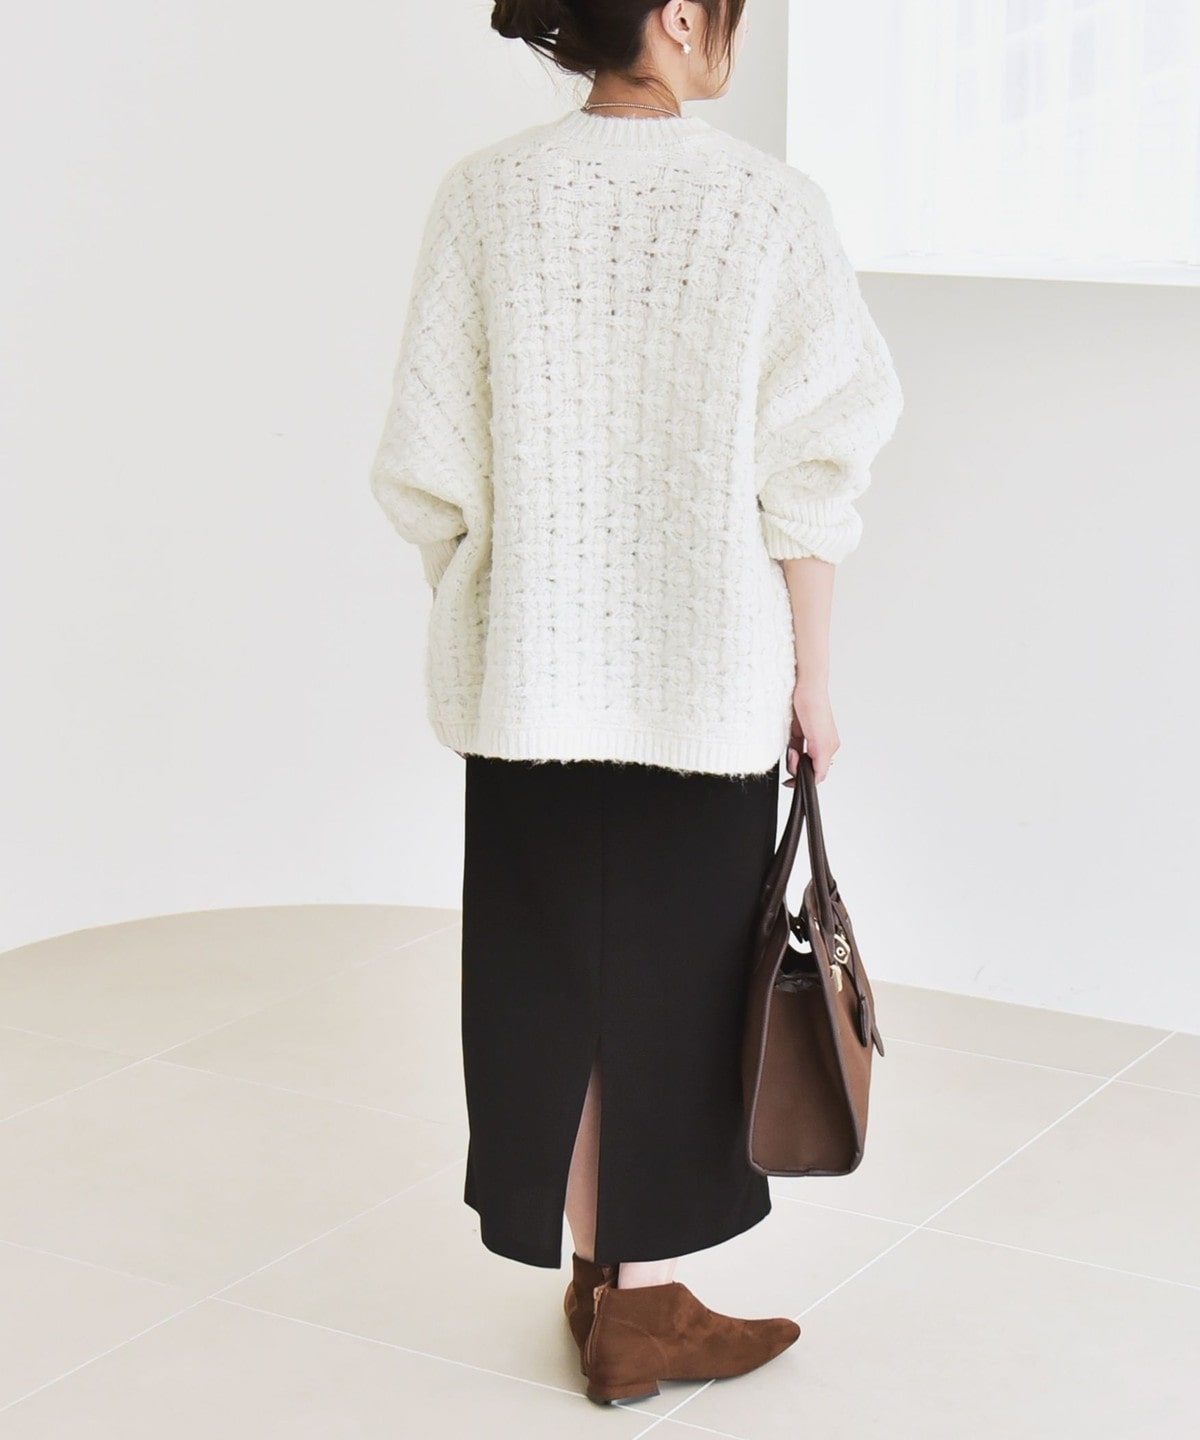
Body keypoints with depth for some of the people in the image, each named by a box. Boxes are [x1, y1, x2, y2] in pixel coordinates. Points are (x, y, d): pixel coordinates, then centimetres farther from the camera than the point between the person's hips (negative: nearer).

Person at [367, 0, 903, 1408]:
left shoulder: (482, 197, -6)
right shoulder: (766, 200, -13)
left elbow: (430, 468, -3)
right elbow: (809, 472, -11)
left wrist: (475, 619, 11)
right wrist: (812, 669, -1)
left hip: (530, 669, 3)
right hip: (707, 672, -2)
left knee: (549, 974, 15)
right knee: (675, 982, 11)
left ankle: (597, 1271, 30)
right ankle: (644, 1305, 21)